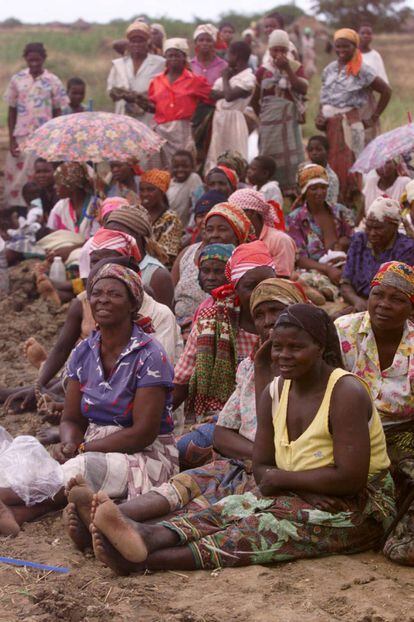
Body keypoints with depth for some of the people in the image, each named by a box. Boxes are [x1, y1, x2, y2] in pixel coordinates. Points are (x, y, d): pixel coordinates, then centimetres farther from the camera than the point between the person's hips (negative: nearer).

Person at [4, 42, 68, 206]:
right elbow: (12, 111, 8)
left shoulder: (53, 81, 0)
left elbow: (57, 113, 5)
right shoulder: (17, 79, 3)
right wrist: (11, 140, 1)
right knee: (17, 177, 2)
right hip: (22, 137, 1)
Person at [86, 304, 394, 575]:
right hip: (301, 498, 7)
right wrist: (304, 486, -17)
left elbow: (351, 479, -24)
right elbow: (261, 467, 4)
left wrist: (281, 478, -16)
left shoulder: (346, 393, -16)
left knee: (268, 527, -31)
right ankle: (147, 537, -48)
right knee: (232, 508, -21)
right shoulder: (275, 393, 6)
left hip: (359, 509, -7)